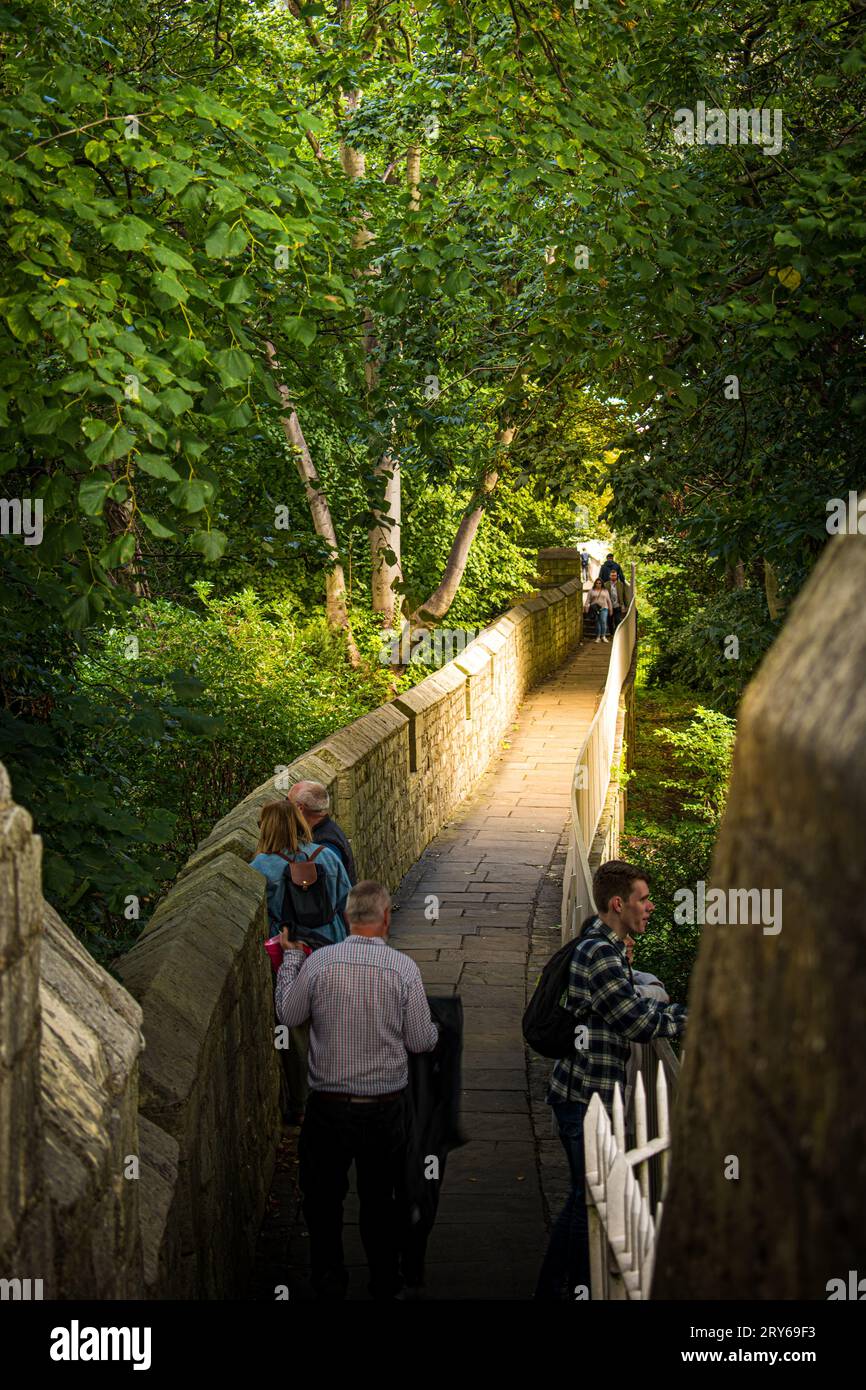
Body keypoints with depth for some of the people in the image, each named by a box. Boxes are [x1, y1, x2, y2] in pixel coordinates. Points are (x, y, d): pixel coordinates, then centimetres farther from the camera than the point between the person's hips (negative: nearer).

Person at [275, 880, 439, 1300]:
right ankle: (385, 1286, 27)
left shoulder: (319, 961, -11)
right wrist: (436, 1030, 18)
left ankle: (329, 1285, 23)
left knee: (323, 1198, 15)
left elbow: (288, 1014, 5)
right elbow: (421, 1041, -5)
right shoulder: (403, 967, -12)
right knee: (380, 1201, 16)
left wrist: (289, 958, 17)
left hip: (328, 1106, 0)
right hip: (385, 1109, 0)